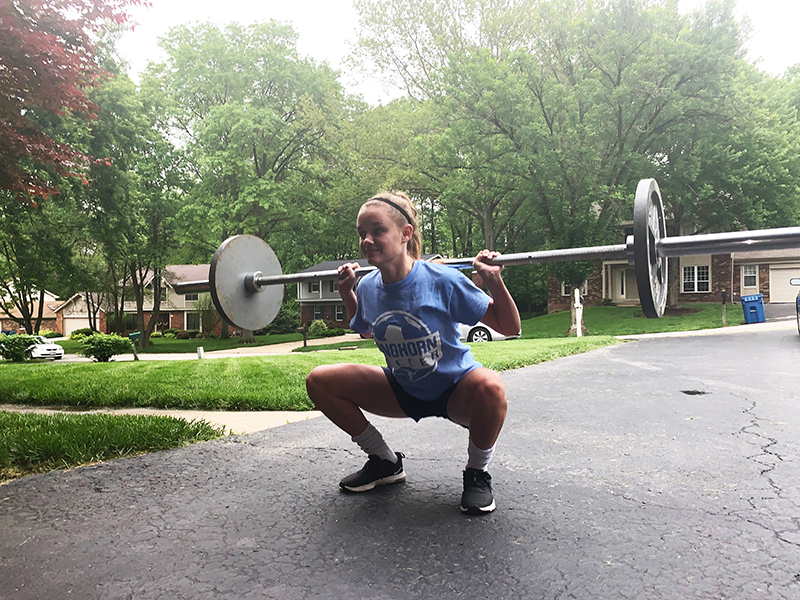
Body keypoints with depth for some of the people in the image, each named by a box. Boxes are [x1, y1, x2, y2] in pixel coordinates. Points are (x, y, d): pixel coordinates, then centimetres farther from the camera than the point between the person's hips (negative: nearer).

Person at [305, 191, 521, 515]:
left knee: (489, 386, -40)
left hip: (455, 389, -4)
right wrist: (347, 292, 6)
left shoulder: (442, 281, -24)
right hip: (403, 390, 5)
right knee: (319, 381, -8)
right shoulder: (368, 287, -9)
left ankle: (476, 473, -7)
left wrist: (494, 281, -31)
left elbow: (509, 327, -17)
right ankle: (385, 462, 8)